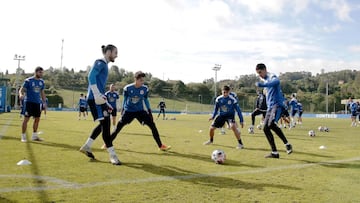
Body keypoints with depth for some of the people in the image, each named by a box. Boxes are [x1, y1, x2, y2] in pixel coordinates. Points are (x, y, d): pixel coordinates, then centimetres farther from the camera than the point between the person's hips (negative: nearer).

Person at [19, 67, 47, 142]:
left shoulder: (41, 82, 9)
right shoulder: (28, 81, -7)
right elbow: (21, 90, -10)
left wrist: (44, 102, 14)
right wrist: (21, 95, -33)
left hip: (37, 103, 6)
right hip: (29, 102, -6)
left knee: (37, 119, 8)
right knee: (26, 119, -6)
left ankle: (34, 136, 20)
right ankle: (23, 136, 2)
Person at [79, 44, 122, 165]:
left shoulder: (104, 65, 23)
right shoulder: (100, 63, -6)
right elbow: (91, 76, -20)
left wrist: (106, 103, 24)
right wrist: (97, 95, -27)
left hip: (98, 99, 10)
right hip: (95, 99, -10)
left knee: (104, 124, 15)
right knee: (105, 124, -10)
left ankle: (86, 147, 24)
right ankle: (112, 155, -6)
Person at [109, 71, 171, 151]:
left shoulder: (145, 89, -9)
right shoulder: (127, 88, -14)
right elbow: (125, 99, 2)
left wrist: (149, 112, 6)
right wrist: (122, 110, 9)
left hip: (140, 111, 2)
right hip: (128, 111, -1)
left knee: (153, 125, -7)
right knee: (118, 127, -4)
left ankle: (161, 146, 2)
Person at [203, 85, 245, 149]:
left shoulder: (232, 100, -20)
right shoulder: (218, 99, -11)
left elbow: (238, 110, -12)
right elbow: (216, 108, 7)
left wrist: (241, 120, -13)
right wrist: (213, 116, -3)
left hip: (230, 115, -4)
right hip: (221, 115, 4)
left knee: (233, 126, -33)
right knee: (212, 127, -1)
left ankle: (240, 143, -20)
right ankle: (211, 140, 32)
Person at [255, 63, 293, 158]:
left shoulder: (272, 77, -7)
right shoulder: (265, 80, 21)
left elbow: (277, 81, -33)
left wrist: (263, 84, -44)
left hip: (277, 105, -9)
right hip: (270, 107, 9)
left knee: (271, 124, -30)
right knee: (265, 128, 0)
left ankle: (287, 144, -16)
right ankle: (274, 152, 5)